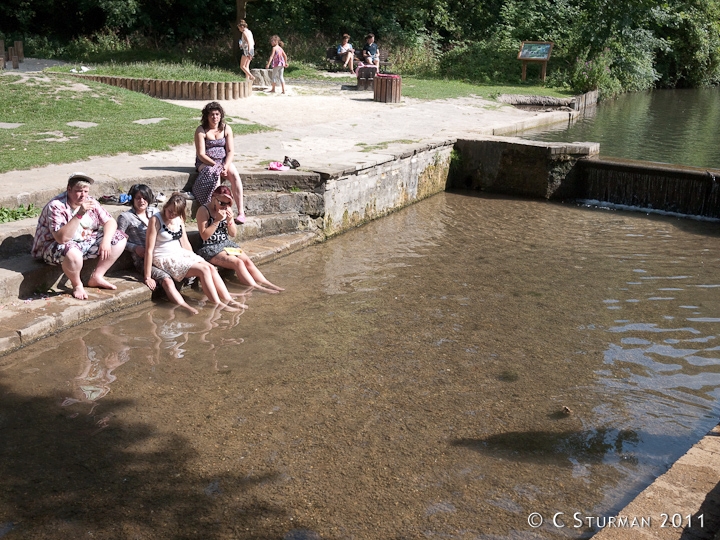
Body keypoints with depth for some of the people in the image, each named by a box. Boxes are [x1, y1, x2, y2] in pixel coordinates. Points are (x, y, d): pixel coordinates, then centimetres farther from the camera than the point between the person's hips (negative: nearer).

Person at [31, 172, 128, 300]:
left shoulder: (90, 202, -3)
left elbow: (110, 221, -1)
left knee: (120, 238, -2)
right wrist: (80, 214, -40)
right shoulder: (56, 206, -24)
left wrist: (106, 240, -21)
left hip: (86, 241, 8)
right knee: (73, 254, -43)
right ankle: (77, 285, -11)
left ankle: (97, 277, 2)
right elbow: (62, 238, -35)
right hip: (56, 246, -8)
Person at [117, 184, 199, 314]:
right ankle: (185, 307, -38)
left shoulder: (154, 212, 18)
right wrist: (135, 248, -11)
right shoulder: (125, 217, 5)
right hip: (142, 260, -5)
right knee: (166, 279, -32)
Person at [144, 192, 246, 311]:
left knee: (211, 267, -14)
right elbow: (149, 249, -18)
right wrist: (147, 277, -20)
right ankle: (218, 304, -20)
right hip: (165, 259, -7)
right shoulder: (156, 220, -16)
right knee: (203, 270, -22)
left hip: (181, 253, 7)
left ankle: (228, 300, -17)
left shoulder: (179, 219, 5)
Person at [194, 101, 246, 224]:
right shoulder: (201, 130, -7)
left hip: (224, 161, 3)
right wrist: (216, 165, -22)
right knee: (214, 175, -34)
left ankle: (241, 212, -28)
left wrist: (225, 166, -18)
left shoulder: (226, 129, 3)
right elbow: (201, 154, -12)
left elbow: (230, 151, -2)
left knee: (235, 175, -25)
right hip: (205, 162, -3)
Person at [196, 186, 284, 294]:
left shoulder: (227, 209, 7)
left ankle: (266, 284, -23)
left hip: (227, 244, 6)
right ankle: (256, 288, -32)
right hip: (210, 248, -6)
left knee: (247, 261, -16)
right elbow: (204, 236, -15)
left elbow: (233, 234, 8)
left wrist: (229, 220, -10)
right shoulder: (203, 211, -10)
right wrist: (217, 220, -21)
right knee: (237, 262, -27)